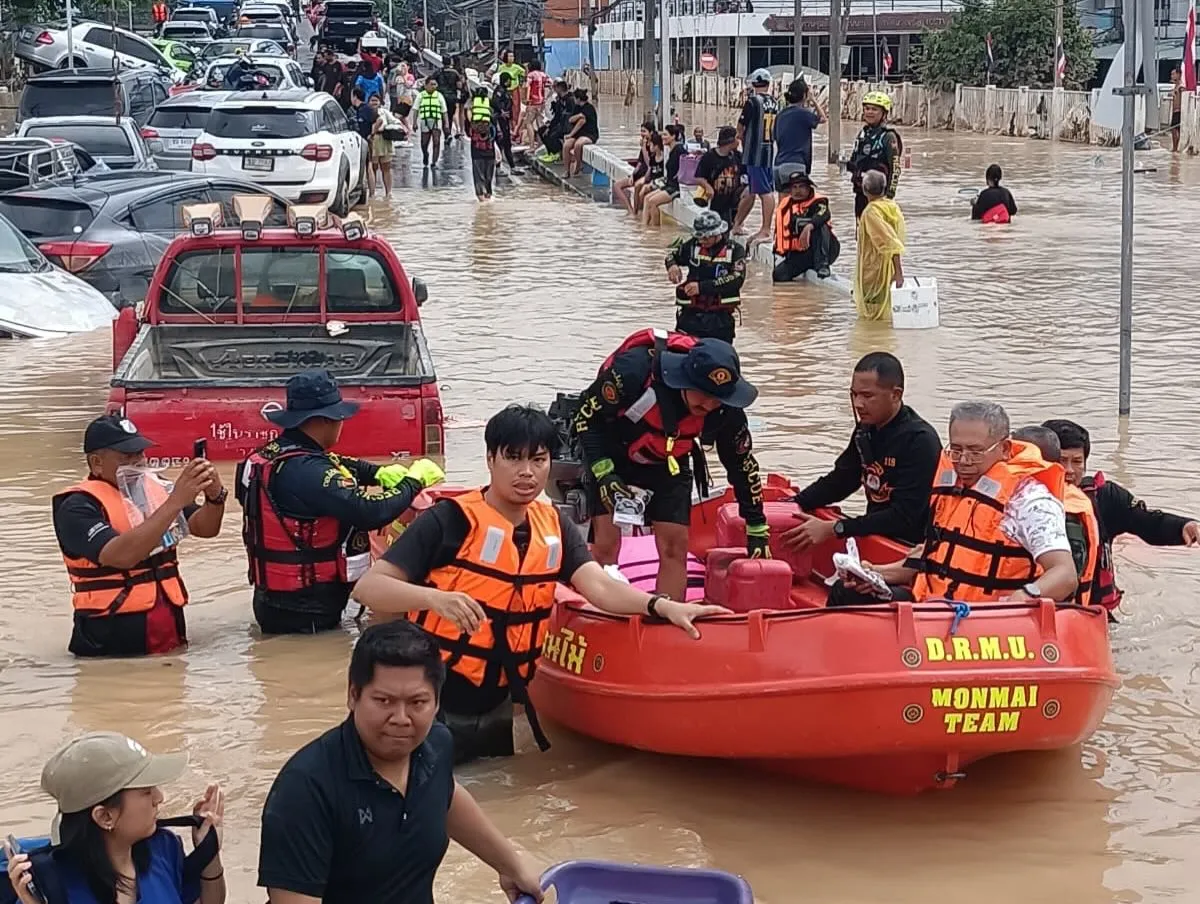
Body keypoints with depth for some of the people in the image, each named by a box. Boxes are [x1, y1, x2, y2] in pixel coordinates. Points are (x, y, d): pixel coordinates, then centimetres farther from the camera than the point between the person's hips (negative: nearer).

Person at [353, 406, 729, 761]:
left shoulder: (555, 527, 3)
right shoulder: (449, 521, -14)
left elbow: (599, 586, -10)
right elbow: (368, 588, -19)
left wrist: (660, 606, -28)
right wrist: (434, 598, -37)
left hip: (497, 708, 5)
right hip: (432, 707, -5)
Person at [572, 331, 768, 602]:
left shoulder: (725, 409, -23)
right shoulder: (635, 368, -36)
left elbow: (742, 464, -5)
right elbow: (586, 417, -21)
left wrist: (757, 529, -1)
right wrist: (604, 475, -27)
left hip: (667, 464, 3)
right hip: (609, 456, -3)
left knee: (675, 546, -5)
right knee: (606, 543, -13)